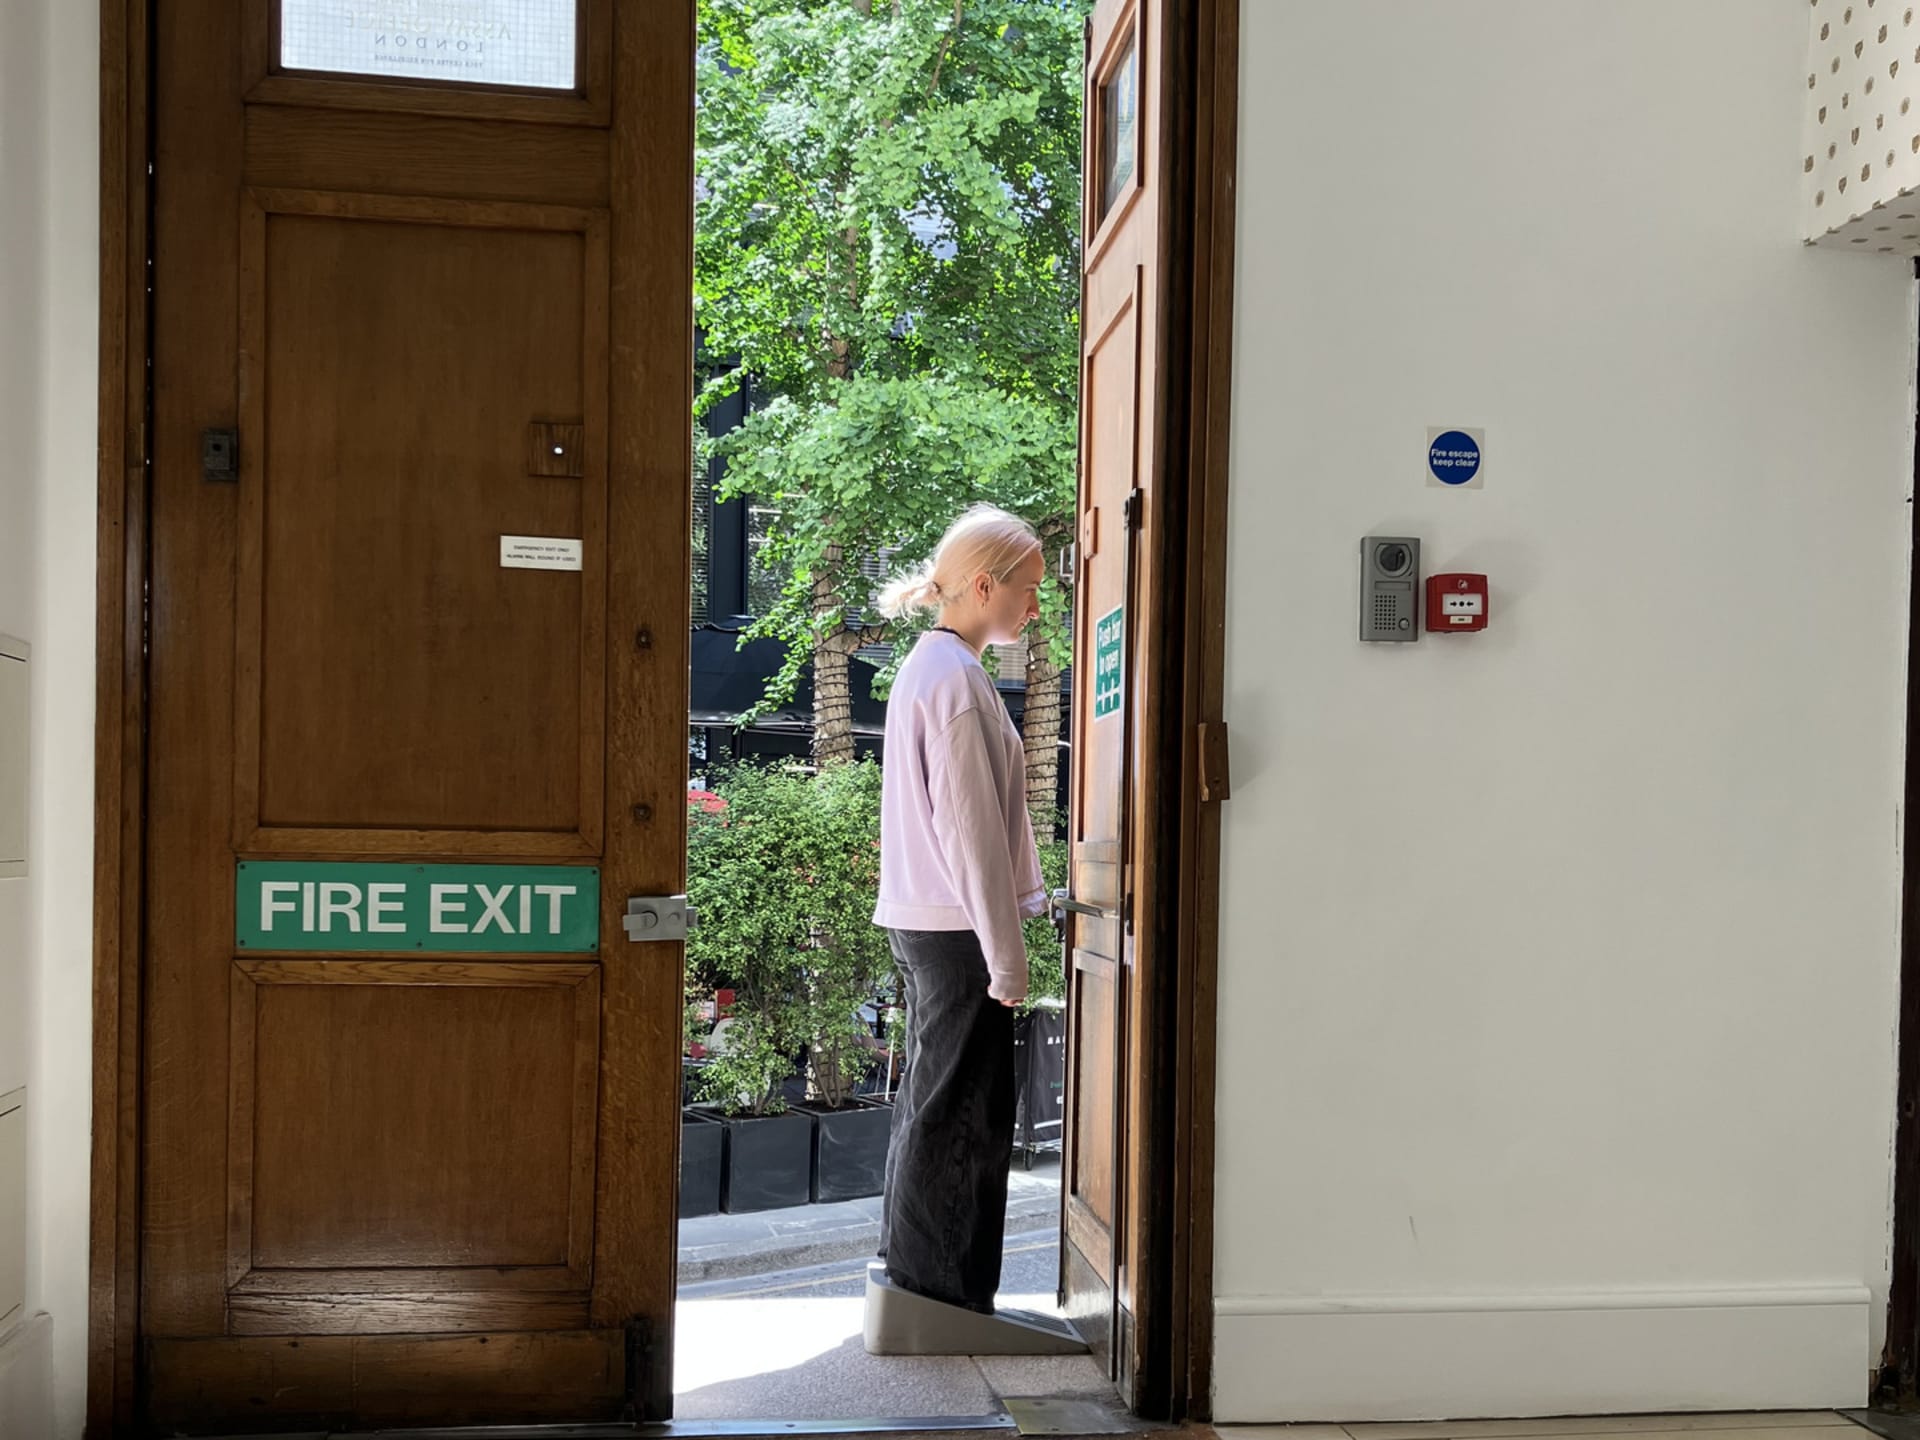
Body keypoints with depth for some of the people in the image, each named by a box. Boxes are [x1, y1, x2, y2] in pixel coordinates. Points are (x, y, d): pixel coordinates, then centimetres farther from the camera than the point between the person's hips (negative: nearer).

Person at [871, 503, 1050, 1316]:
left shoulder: (928, 667, 15)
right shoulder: (956, 678, -16)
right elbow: (969, 828, -19)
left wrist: (1001, 941, 20)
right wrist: (1005, 957, -16)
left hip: (924, 925, 10)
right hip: (958, 927, -10)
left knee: (931, 1100, 17)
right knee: (961, 1112, -2)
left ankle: (911, 1275, 28)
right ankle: (946, 1293, 7)